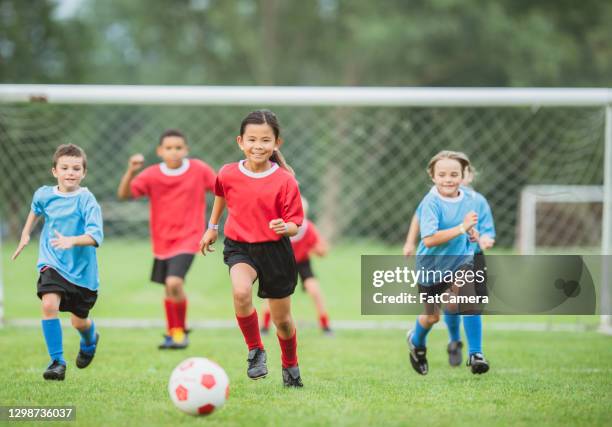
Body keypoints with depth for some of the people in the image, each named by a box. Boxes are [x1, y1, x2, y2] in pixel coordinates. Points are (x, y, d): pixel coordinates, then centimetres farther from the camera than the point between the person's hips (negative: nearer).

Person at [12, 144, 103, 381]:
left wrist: (72, 241, -43)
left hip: (82, 268, -2)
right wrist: (25, 234, 23)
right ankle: (57, 361, -13)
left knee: (79, 321, 12)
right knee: (49, 304, -24)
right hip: (52, 263, 2)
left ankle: (89, 341, 50)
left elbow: (96, 236, -28)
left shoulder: (86, 200, -18)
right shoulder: (44, 194, -3)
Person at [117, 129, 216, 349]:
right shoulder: (151, 175, -8)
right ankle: (172, 332, 40)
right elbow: (123, 194, -17)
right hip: (162, 241, 3)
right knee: (169, 289, 17)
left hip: (188, 238, -3)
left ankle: (180, 330, -2)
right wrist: (131, 171, -33)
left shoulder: (199, 170, -8)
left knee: (174, 283, -22)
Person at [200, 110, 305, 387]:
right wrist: (212, 227, 26)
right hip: (239, 247, 1)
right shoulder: (228, 174, -7)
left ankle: (290, 365, 40)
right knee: (241, 292, -31)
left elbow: (295, 225, -8)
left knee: (282, 318, 10)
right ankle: (255, 350, -9)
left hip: (274, 250, 0)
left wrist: (285, 227, -30)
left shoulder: (284, 180, -13)